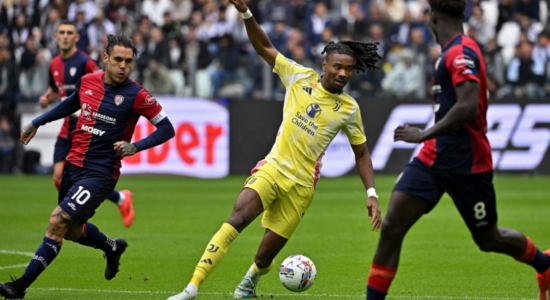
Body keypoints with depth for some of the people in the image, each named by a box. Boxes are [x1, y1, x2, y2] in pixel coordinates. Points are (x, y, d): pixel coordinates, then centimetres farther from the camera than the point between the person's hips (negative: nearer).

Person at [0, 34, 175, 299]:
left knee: (58, 221, -17)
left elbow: (167, 128, -8)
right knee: (72, 230, 18)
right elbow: (72, 103, 26)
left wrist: (136, 146, -21)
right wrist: (37, 123, 27)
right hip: (73, 165, 6)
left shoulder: (136, 96, -13)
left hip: (100, 174, -6)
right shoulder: (87, 82, 3)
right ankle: (112, 247, 49)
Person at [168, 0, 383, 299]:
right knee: (238, 218, -28)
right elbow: (264, 47, 4)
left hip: (301, 185, 0)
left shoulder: (349, 109, 3)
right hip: (272, 168, 0)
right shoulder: (301, 77, 2)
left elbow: (361, 153, 12)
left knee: (264, 258, -1)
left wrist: (371, 194, 3)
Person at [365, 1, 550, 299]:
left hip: (466, 163, -8)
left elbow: (468, 107, -30)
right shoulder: (451, 51, 12)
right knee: (391, 227, -6)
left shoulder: (460, 52, -18)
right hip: (435, 156, 8)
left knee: (488, 240, 10)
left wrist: (425, 135, -25)